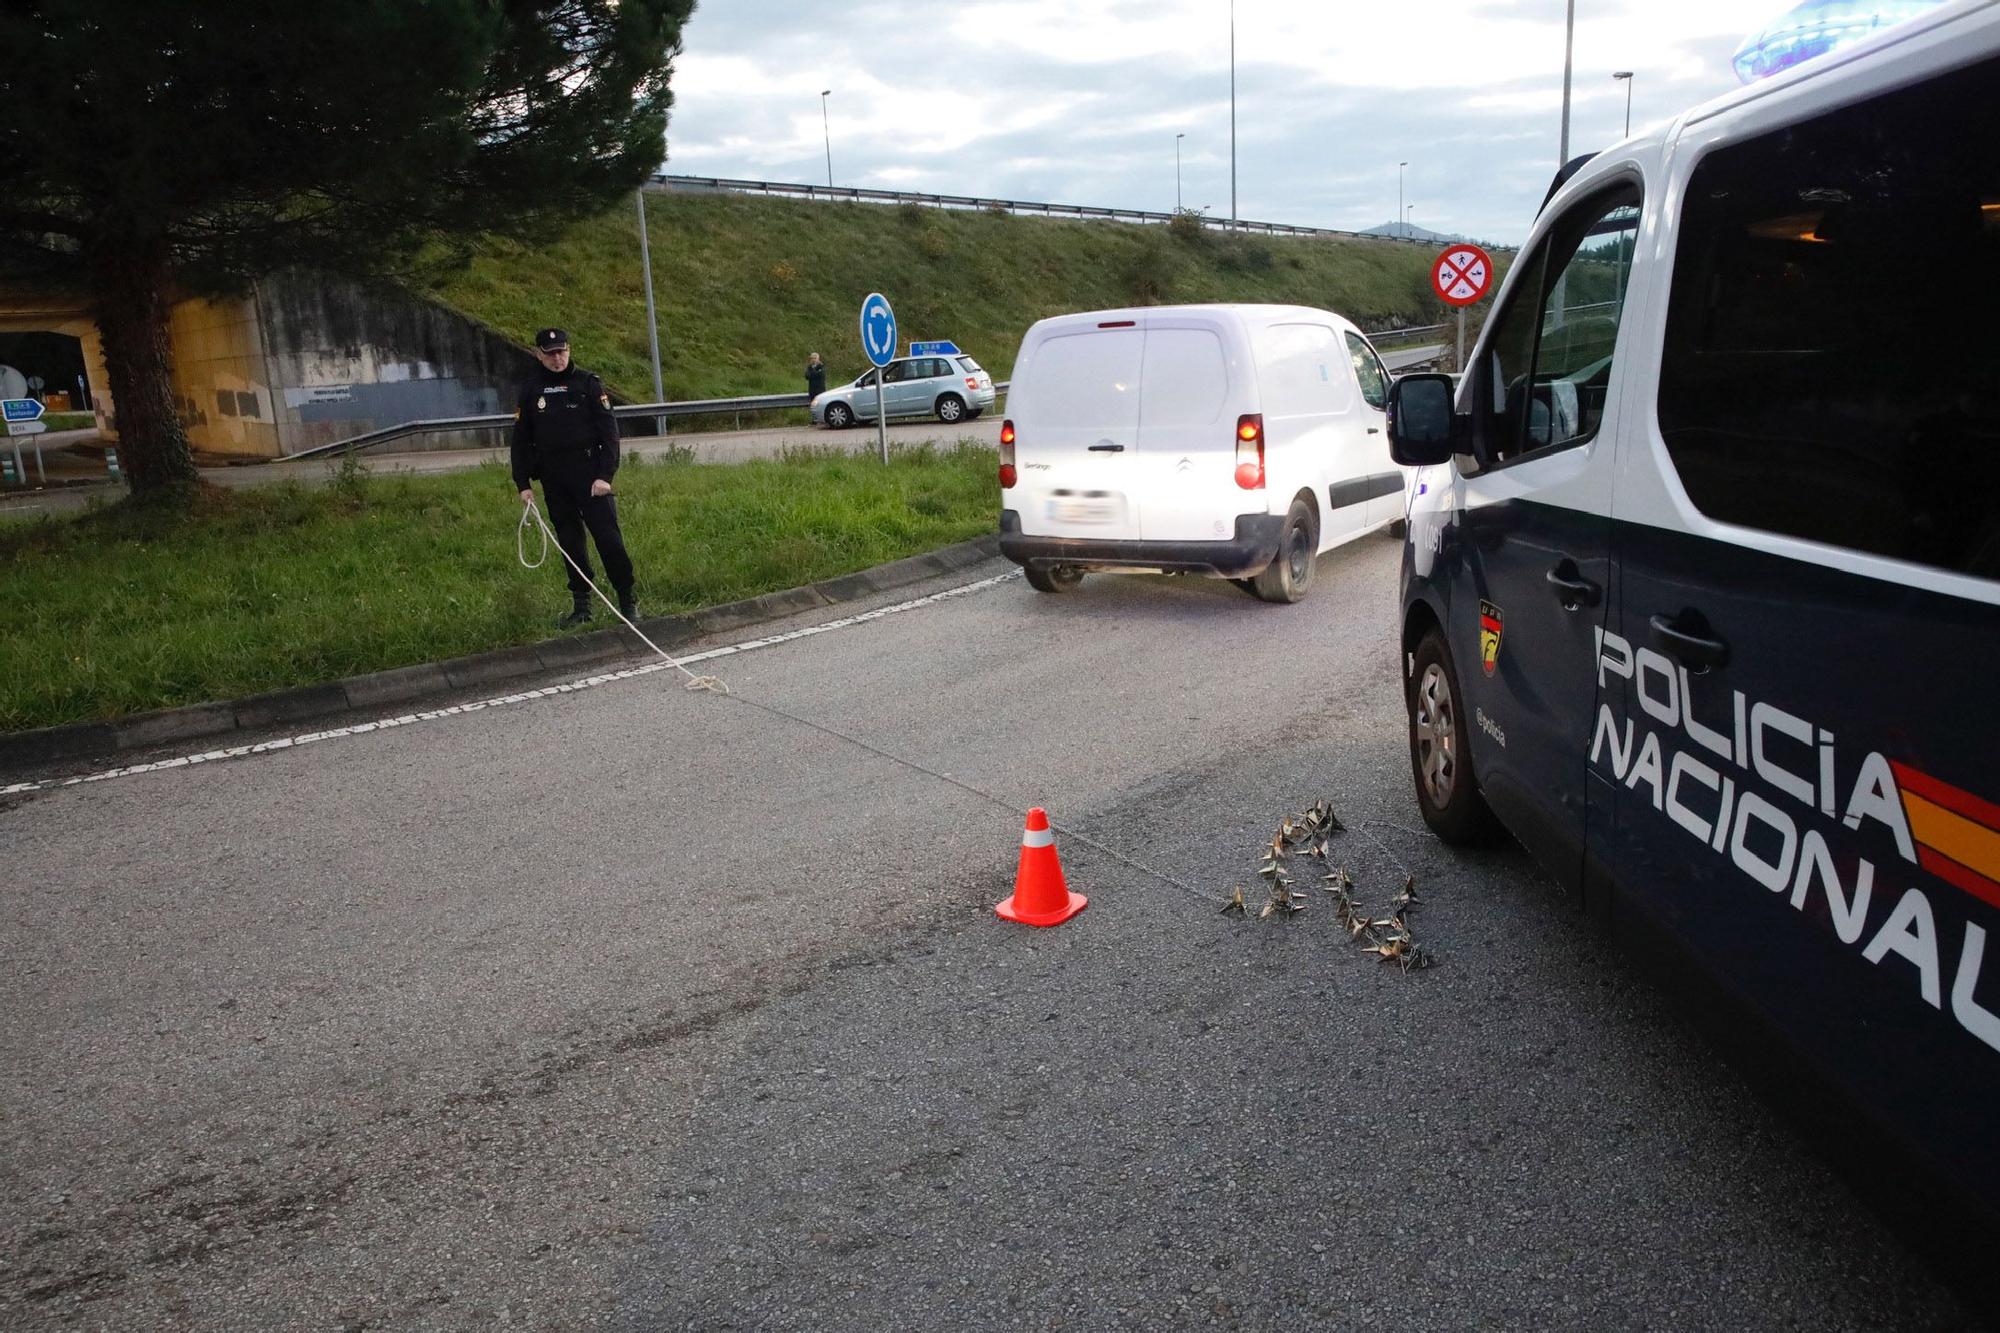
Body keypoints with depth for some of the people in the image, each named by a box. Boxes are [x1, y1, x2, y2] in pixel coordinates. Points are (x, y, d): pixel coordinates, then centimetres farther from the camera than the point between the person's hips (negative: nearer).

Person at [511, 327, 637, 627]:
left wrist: (605, 475, -10)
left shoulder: (588, 383, 1)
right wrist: (523, 484, 8)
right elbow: (521, 440, 14)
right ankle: (581, 607, 15)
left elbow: (609, 431, -2)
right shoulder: (530, 390, 10)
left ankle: (628, 602, 1)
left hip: (590, 476, -3)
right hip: (553, 481, 3)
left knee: (608, 538, -8)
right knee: (569, 543, 8)